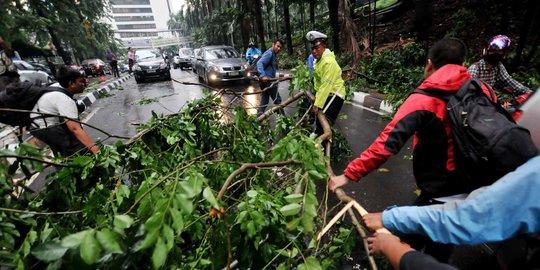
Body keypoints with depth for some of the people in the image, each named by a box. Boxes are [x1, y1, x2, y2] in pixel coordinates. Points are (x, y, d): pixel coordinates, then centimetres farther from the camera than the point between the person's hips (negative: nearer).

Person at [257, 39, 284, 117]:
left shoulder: (274, 54, 19)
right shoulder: (269, 53, -12)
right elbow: (259, 63, -27)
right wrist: (262, 75, -39)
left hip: (266, 81, 10)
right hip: (267, 80, -10)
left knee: (264, 101, 11)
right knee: (277, 100, -2)